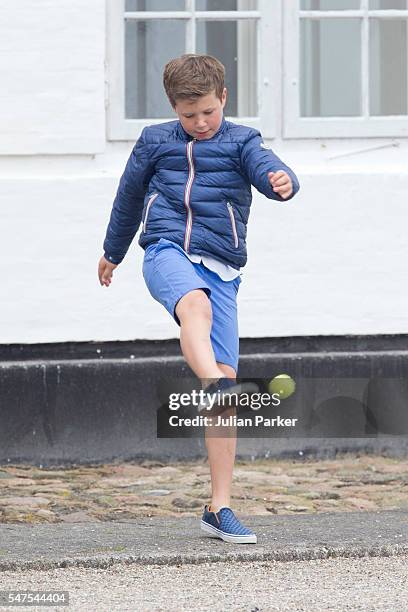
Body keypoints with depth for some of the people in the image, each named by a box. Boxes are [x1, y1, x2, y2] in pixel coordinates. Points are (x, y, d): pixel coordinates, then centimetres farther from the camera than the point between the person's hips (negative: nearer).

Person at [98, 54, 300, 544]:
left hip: (220, 268, 1)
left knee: (226, 377, -6)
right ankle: (215, 388, -69)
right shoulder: (155, 142, 14)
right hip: (168, 251, -1)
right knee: (196, 305, -38)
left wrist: (282, 182, -36)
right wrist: (112, 251, 40)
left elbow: (267, 168, -11)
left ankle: (219, 508, -3)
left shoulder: (241, 142, 10)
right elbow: (129, 196, 29)